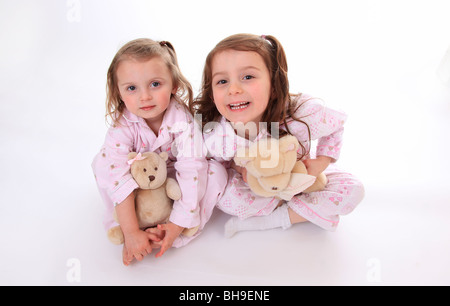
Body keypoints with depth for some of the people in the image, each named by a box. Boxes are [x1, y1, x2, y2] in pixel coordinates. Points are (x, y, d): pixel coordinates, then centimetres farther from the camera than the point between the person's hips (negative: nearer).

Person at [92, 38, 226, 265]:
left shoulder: (183, 121, -30)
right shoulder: (121, 127, -27)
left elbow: (190, 171, -34)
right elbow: (119, 178, -34)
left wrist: (177, 225, -37)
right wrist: (131, 232, -39)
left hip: (175, 182, 0)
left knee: (216, 172, -26)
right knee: (102, 162, -23)